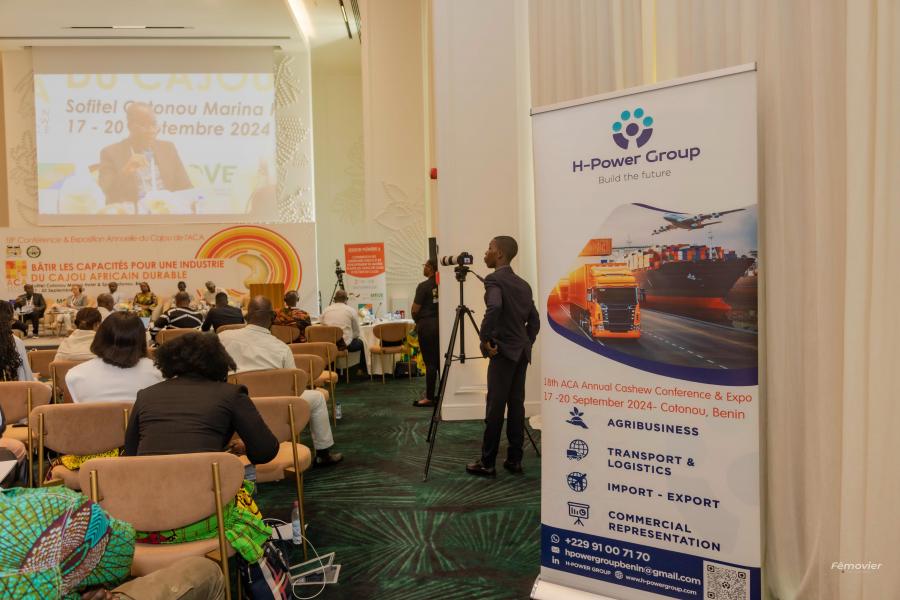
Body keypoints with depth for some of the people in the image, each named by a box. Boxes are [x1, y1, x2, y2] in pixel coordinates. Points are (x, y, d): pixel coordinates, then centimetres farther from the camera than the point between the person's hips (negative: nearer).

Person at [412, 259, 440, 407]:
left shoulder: (423, 286, -13)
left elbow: (415, 310, -12)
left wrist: (417, 321, 9)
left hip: (427, 325, -6)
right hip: (441, 324, 6)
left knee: (430, 362, -2)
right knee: (440, 360, 12)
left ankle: (429, 398, 4)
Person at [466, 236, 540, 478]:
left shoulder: (493, 279, -10)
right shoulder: (523, 284, 15)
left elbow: (494, 307, -29)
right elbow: (534, 320, 17)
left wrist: (485, 339, -20)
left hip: (503, 351, -8)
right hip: (521, 351, 8)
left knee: (495, 407, -3)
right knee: (516, 404, 10)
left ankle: (487, 463, 4)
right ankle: (514, 460, 15)